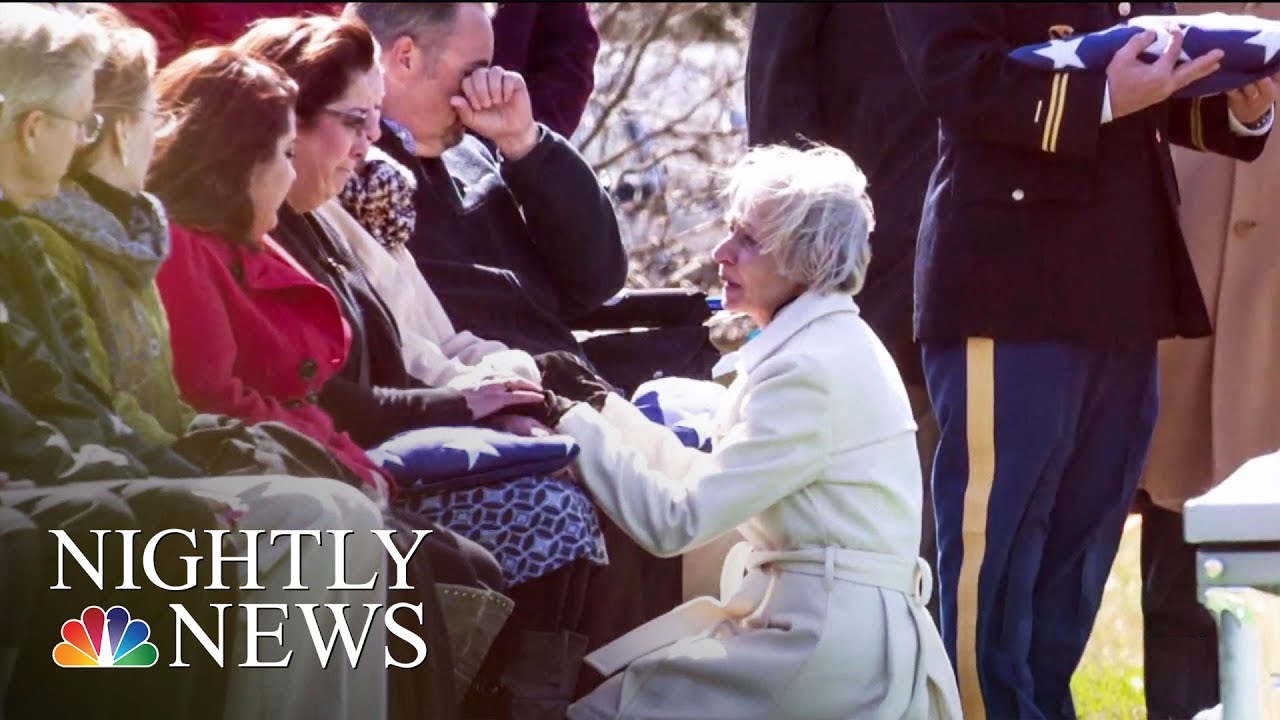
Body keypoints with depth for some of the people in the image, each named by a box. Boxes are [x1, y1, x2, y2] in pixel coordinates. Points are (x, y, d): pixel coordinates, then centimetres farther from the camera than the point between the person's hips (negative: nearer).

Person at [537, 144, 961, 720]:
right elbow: (709, 480, 14)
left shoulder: (811, 369, -17)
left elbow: (676, 519, -18)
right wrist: (605, 412, 8)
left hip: (830, 647, -10)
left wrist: (577, 427, -9)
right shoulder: (826, 342, 14)